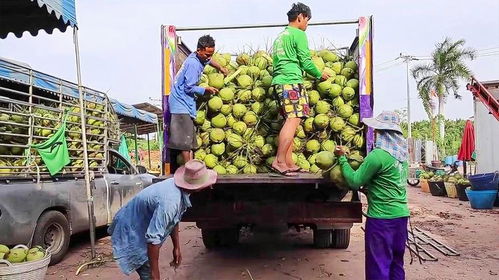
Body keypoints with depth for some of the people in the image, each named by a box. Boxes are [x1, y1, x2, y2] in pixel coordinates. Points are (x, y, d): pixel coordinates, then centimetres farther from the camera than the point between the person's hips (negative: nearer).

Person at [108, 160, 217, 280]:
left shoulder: (179, 188, -10)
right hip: (131, 233, -9)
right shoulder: (169, 201, -38)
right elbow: (153, 239, -36)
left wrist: (176, 247, 11)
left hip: (141, 225, 9)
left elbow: (173, 220, 6)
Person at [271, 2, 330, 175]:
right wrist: (320, 75, 12)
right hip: (291, 81, -9)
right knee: (293, 120, -15)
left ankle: (289, 163, 0)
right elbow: (306, 62, -5)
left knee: (290, 121, 5)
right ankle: (279, 161, -22)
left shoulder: (280, 36, 26)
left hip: (279, 81, 9)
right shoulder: (299, 34, 0)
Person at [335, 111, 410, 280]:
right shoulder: (402, 154, 7)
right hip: (401, 214, 8)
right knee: (396, 263, 18)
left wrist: (342, 157, -4)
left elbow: (354, 182, -13)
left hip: (381, 217, -8)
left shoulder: (378, 155, -18)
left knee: (379, 265, 4)